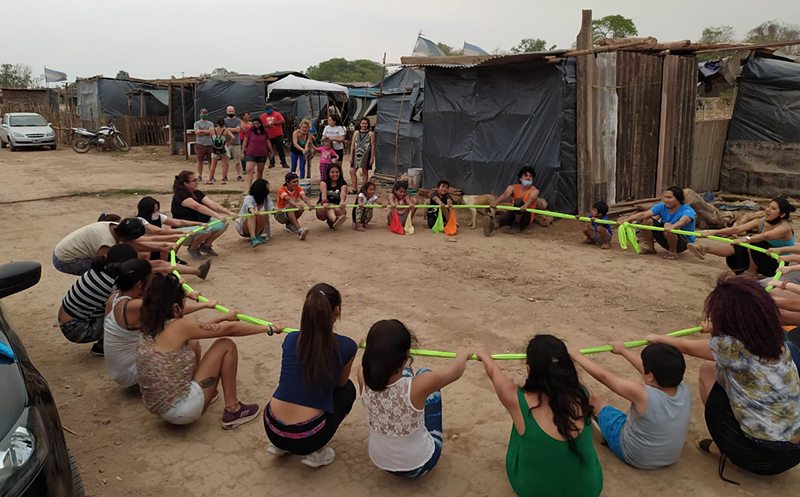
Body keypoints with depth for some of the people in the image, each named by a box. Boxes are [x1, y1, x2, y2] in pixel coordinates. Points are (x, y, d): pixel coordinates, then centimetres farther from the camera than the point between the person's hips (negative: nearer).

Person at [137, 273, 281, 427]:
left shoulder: (149, 330, 4)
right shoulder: (178, 327, -18)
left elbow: (196, 328, 19)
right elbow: (228, 329, -11)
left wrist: (223, 317, 27)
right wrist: (269, 328, -2)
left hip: (159, 408, 9)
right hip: (183, 413, -9)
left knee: (193, 343, 20)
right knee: (226, 345, -2)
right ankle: (233, 411, 5)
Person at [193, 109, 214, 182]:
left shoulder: (211, 123, 13)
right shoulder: (196, 123, 7)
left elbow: (212, 132, -4)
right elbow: (197, 132, -9)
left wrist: (201, 131, -5)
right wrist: (207, 132, -6)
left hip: (209, 144, 2)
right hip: (200, 144, -2)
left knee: (211, 161, 2)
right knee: (200, 161, 3)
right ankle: (199, 176, 11)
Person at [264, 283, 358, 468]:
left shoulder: (290, 339, 1)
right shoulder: (346, 347, -9)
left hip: (273, 430, 4)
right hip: (307, 437, -4)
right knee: (348, 389, 21)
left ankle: (279, 445, 22)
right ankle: (316, 452, 11)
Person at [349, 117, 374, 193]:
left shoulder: (370, 134, 0)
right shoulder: (356, 133, 10)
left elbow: (372, 146, -3)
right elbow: (352, 145, 9)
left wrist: (372, 158, -8)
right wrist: (351, 156, 2)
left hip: (366, 155, -3)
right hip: (356, 154, 3)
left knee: (365, 172, 4)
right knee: (352, 171, -2)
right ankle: (355, 189, 7)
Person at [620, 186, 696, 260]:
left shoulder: (687, 210, -20)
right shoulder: (662, 206, -5)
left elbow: (683, 221, -45)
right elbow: (644, 214, -20)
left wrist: (672, 226, -67)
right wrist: (627, 220, -36)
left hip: (685, 242, -5)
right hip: (666, 240, 5)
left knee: (667, 225, -35)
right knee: (647, 221, -12)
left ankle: (672, 252, -13)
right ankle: (650, 248, 5)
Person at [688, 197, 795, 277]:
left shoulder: (785, 228, -18)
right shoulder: (760, 222, 0)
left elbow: (765, 236, -40)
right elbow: (737, 229, -14)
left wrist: (747, 239, -56)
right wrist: (714, 232, -28)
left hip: (778, 265, -5)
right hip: (762, 262, 6)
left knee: (754, 242, -30)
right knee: (737, 247, -23)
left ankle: (752, 273, -15)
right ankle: (705, 249, -45)